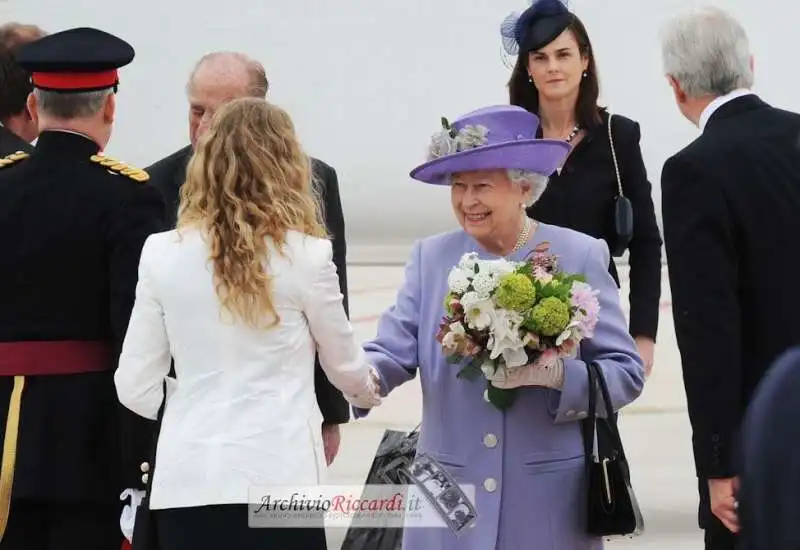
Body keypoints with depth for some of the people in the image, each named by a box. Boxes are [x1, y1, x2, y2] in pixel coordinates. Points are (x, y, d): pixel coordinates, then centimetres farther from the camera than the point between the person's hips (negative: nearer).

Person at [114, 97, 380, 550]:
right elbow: (346, 365, 12)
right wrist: (371, 391, 35)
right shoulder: (306, 256, -4)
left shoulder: (163, 253, 1)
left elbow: (137, 389, 4)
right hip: (278, 478, -2)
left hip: (187, 479, 2)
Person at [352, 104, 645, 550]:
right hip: (451, 497, 2)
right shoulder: (431, 258, 7)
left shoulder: (580, 257, -1)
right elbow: (393, 353, -3)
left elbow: (627, 372, -4)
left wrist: (555, 374, -21)